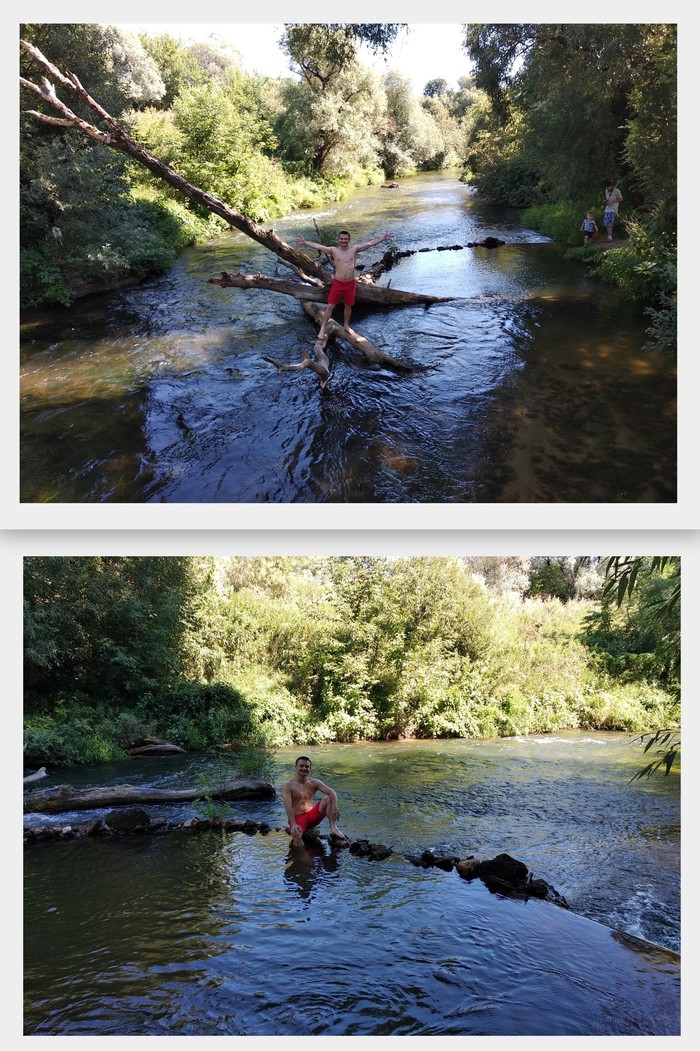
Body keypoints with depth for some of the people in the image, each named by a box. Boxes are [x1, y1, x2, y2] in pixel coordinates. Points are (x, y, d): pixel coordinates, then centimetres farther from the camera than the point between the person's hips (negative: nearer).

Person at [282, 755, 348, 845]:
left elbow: (331, 792, -12)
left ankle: (334, 828, -25)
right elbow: (288, 806, -20)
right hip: (297, 818, -4)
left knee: (328, 798, -17)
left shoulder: (314, 783, 2)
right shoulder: (288, 785, -8)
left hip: (312, 816, 4)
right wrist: (293, 824, -33)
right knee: (296, 833, -39)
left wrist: (334, 807, -33)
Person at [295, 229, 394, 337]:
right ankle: (322, 329, 5)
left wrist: (383, 238, -5)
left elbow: (370, 243, -3)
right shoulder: (333, 250, -4)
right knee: (330, 306, -2)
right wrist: (305, 242, -9)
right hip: (337, 283, -2)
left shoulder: (354, 249, -2)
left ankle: (346, 325, 37)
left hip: (350, 283, 2)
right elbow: (318, 246, -4)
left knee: (348, 306, 16)